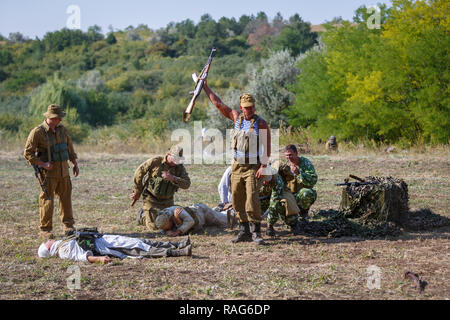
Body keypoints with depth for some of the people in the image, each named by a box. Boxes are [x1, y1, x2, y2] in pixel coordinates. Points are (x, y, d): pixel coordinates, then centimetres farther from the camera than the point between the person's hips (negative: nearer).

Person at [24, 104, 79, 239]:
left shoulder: (62, 129, 8)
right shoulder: (37, 132, -12)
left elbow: (69, 147, 19)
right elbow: (27, 153, -11)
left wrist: (75, 164, 15)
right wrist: (43, 164, -18)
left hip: (63, 171, 6)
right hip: (48, 173, -6)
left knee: (66, 198, 10)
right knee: (47, 201, -4)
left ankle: (68, 225, 22)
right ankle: (45, 229, 4)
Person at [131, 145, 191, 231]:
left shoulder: (180, 167, -8)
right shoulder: (156, 161, -17)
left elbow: (186, 184, -20)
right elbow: (139, 172, -8)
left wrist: (172, 178, -34)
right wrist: (137, 192, -2)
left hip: (167, 200, 4)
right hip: (152, 199, -4)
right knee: (154, 226, -11)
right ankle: (142, 216, 21)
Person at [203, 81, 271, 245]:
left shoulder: (261, 123, -4)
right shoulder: (236, 117, 8)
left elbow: (267, 147, -6)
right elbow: (218, 103, 13)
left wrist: (264, 166, -15)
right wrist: (205, 86, 13)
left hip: (253, 167, -5)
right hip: (237, 166, 5)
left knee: (252, 198, -15)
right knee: (237, 200, 6)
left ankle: (256, 232, -12)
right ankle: (244, 231, 14)